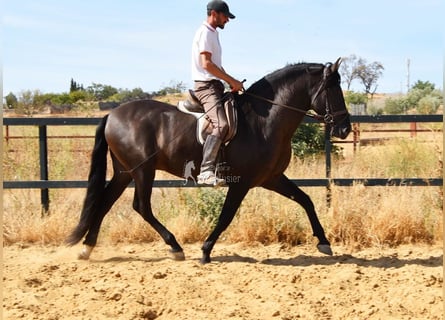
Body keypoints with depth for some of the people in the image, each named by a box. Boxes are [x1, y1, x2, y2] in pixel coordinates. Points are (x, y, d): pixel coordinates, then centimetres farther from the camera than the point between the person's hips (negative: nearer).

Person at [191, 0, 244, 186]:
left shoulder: (213, 33, 22)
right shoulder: (205, 33, -9)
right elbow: (207, 64, -19)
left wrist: (231, 82, 12)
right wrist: (232, 81, -15)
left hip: (215, 85, 11)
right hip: (206, 85, -11)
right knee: (221, 124, -28)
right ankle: (206, 171, -37)